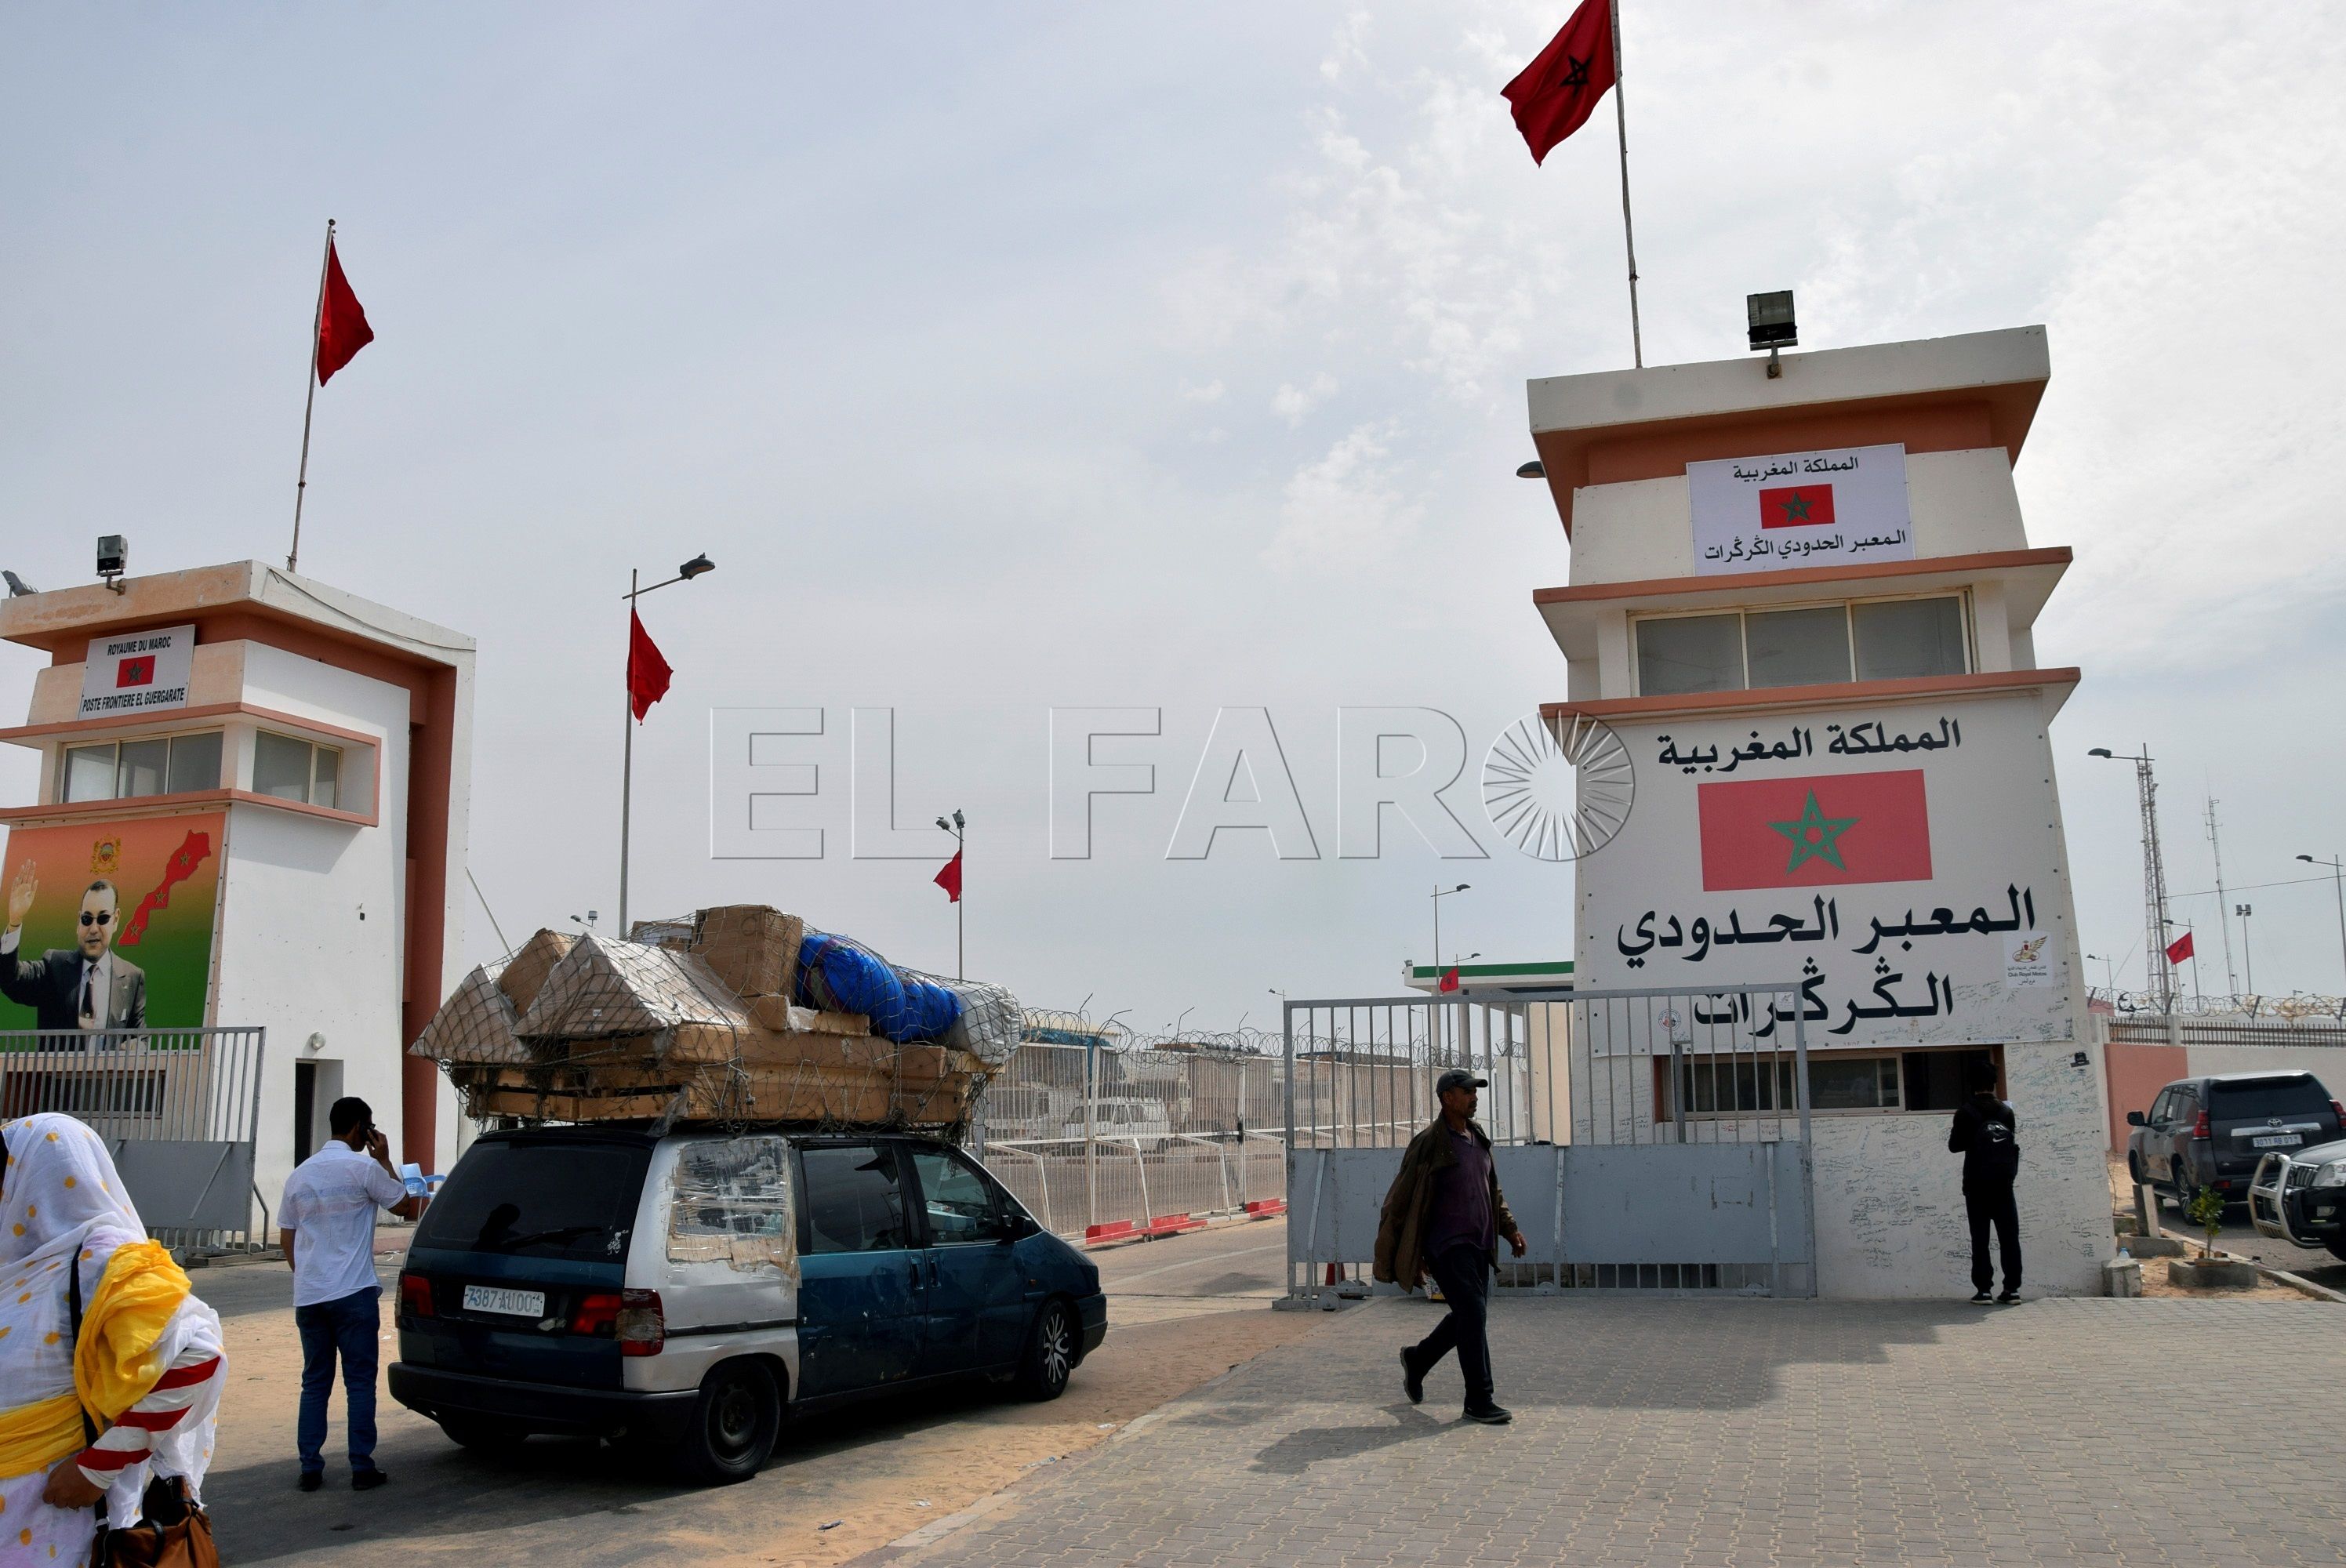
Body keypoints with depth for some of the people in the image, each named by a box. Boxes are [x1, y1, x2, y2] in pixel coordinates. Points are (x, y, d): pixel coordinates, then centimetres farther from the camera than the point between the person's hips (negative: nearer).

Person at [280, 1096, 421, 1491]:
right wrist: (385, 1162, 7)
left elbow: (286, 1239, 14)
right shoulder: (364, 1168, -9)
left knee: (314, 1383, 12)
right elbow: (407, 1207, 2)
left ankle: (310, 1468, 12)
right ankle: (362, 1468, 4)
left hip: (308, 1296, 5)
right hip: (353, 1295, -5)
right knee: (359, 1382, 2)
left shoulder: (299, 1175, 10)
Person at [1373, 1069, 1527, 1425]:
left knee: (1469, 1316, 12)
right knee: (1473, 1315, -11)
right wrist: (1387, 1257, -7)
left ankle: (1416, 1359, 34)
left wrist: (1510, 1228, 13)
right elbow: (1399, 1201, -7)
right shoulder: (1429, 1144, -11)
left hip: (1478, 1245, 8)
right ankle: (1479, 1401, -3)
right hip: (1447, 1245, -8)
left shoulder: (1479, 1140, 12)